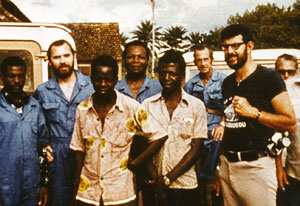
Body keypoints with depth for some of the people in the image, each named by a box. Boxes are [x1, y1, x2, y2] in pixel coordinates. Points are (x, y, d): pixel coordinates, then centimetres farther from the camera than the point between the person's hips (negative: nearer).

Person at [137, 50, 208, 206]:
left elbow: (196, 149, -4)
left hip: (185, 186, -1)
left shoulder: (196, 106, 0)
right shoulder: (147, 105, 3)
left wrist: (168, 178, -10)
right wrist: (156, 180, -12)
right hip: (153, 187, 1)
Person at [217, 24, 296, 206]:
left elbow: (291, 123, -11)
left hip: (256, 166, -6)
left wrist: (253, 112, -16)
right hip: (227, 163, 6)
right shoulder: (227, 83, 13)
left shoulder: (268, 78, -7)